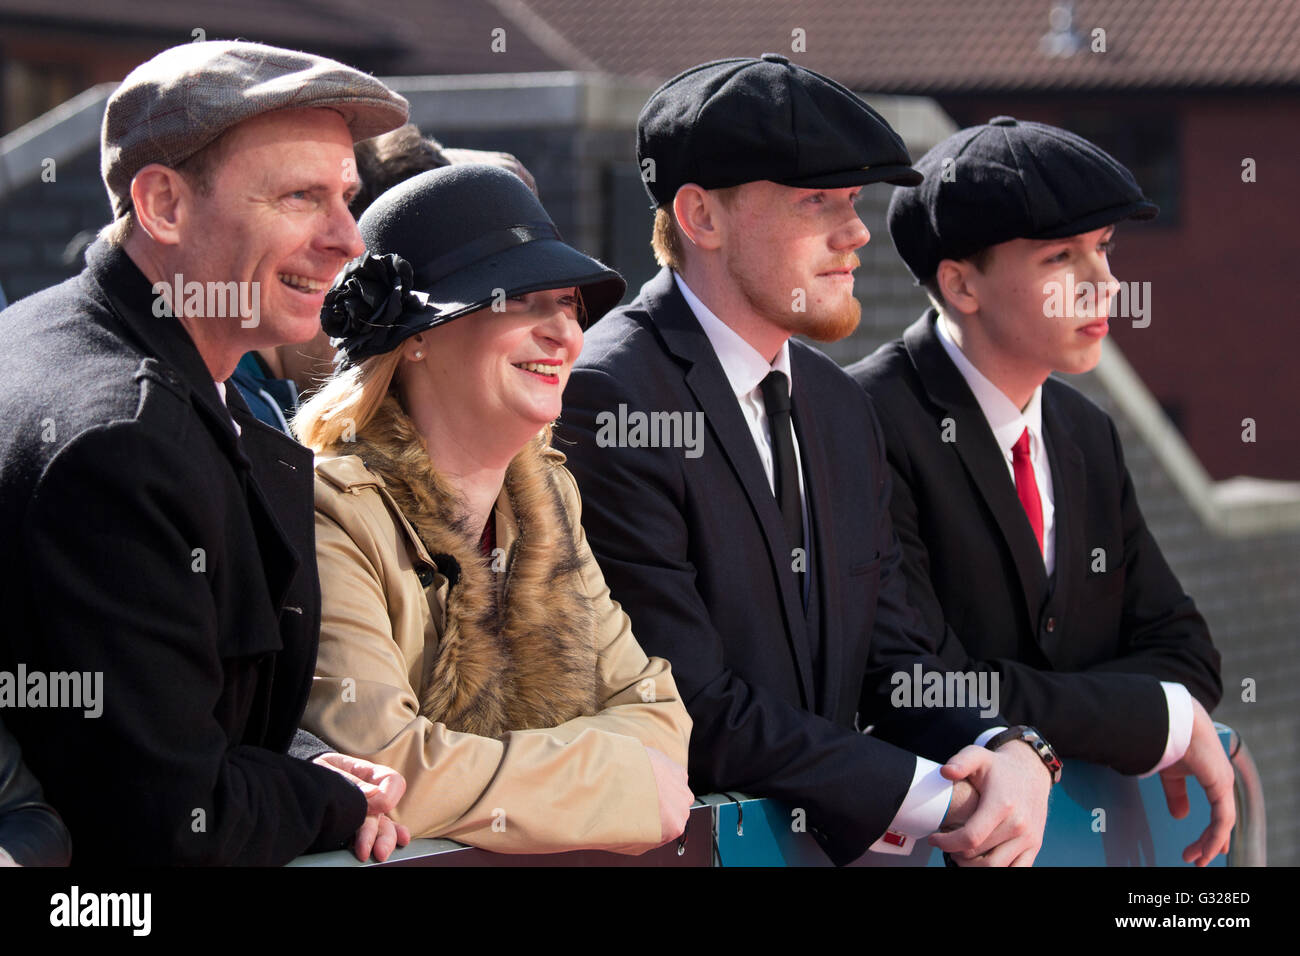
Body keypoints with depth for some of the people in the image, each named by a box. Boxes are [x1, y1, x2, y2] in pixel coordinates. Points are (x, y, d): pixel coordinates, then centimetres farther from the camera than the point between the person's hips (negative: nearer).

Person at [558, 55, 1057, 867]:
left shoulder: (843, 410, 15)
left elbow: (889, 661, 13)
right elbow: (690, 707, -16)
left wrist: (1011, 754, -8)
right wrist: (937, 802, -16)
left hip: (829, 838, 7)